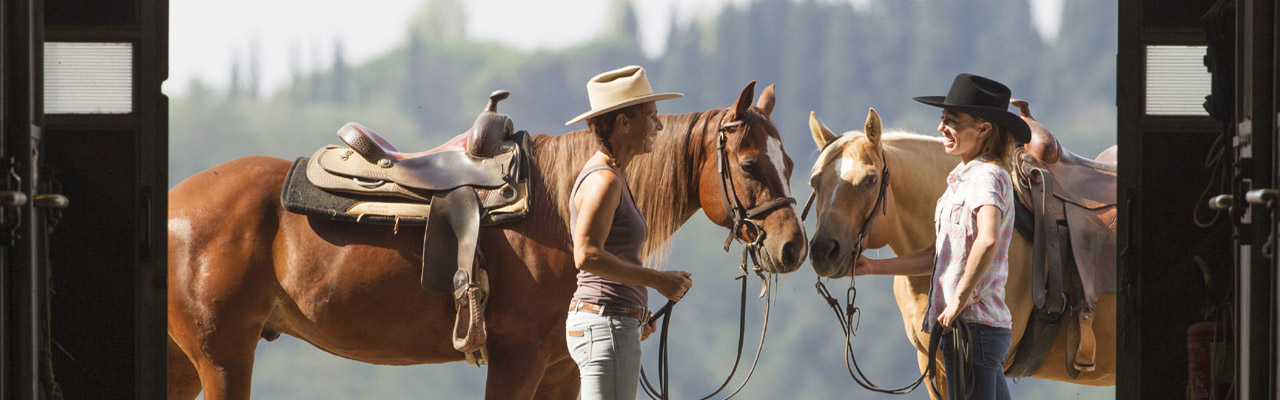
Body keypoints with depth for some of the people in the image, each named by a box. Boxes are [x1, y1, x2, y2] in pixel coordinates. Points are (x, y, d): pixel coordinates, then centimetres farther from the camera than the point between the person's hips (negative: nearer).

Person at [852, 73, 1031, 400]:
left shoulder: (988, 176, -13)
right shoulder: (962, 180, 18)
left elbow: (988, 240, -31)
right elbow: (937, 257, 24)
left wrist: (959, 301, -26)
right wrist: (873, 267, 19)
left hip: (973, 324, -10)